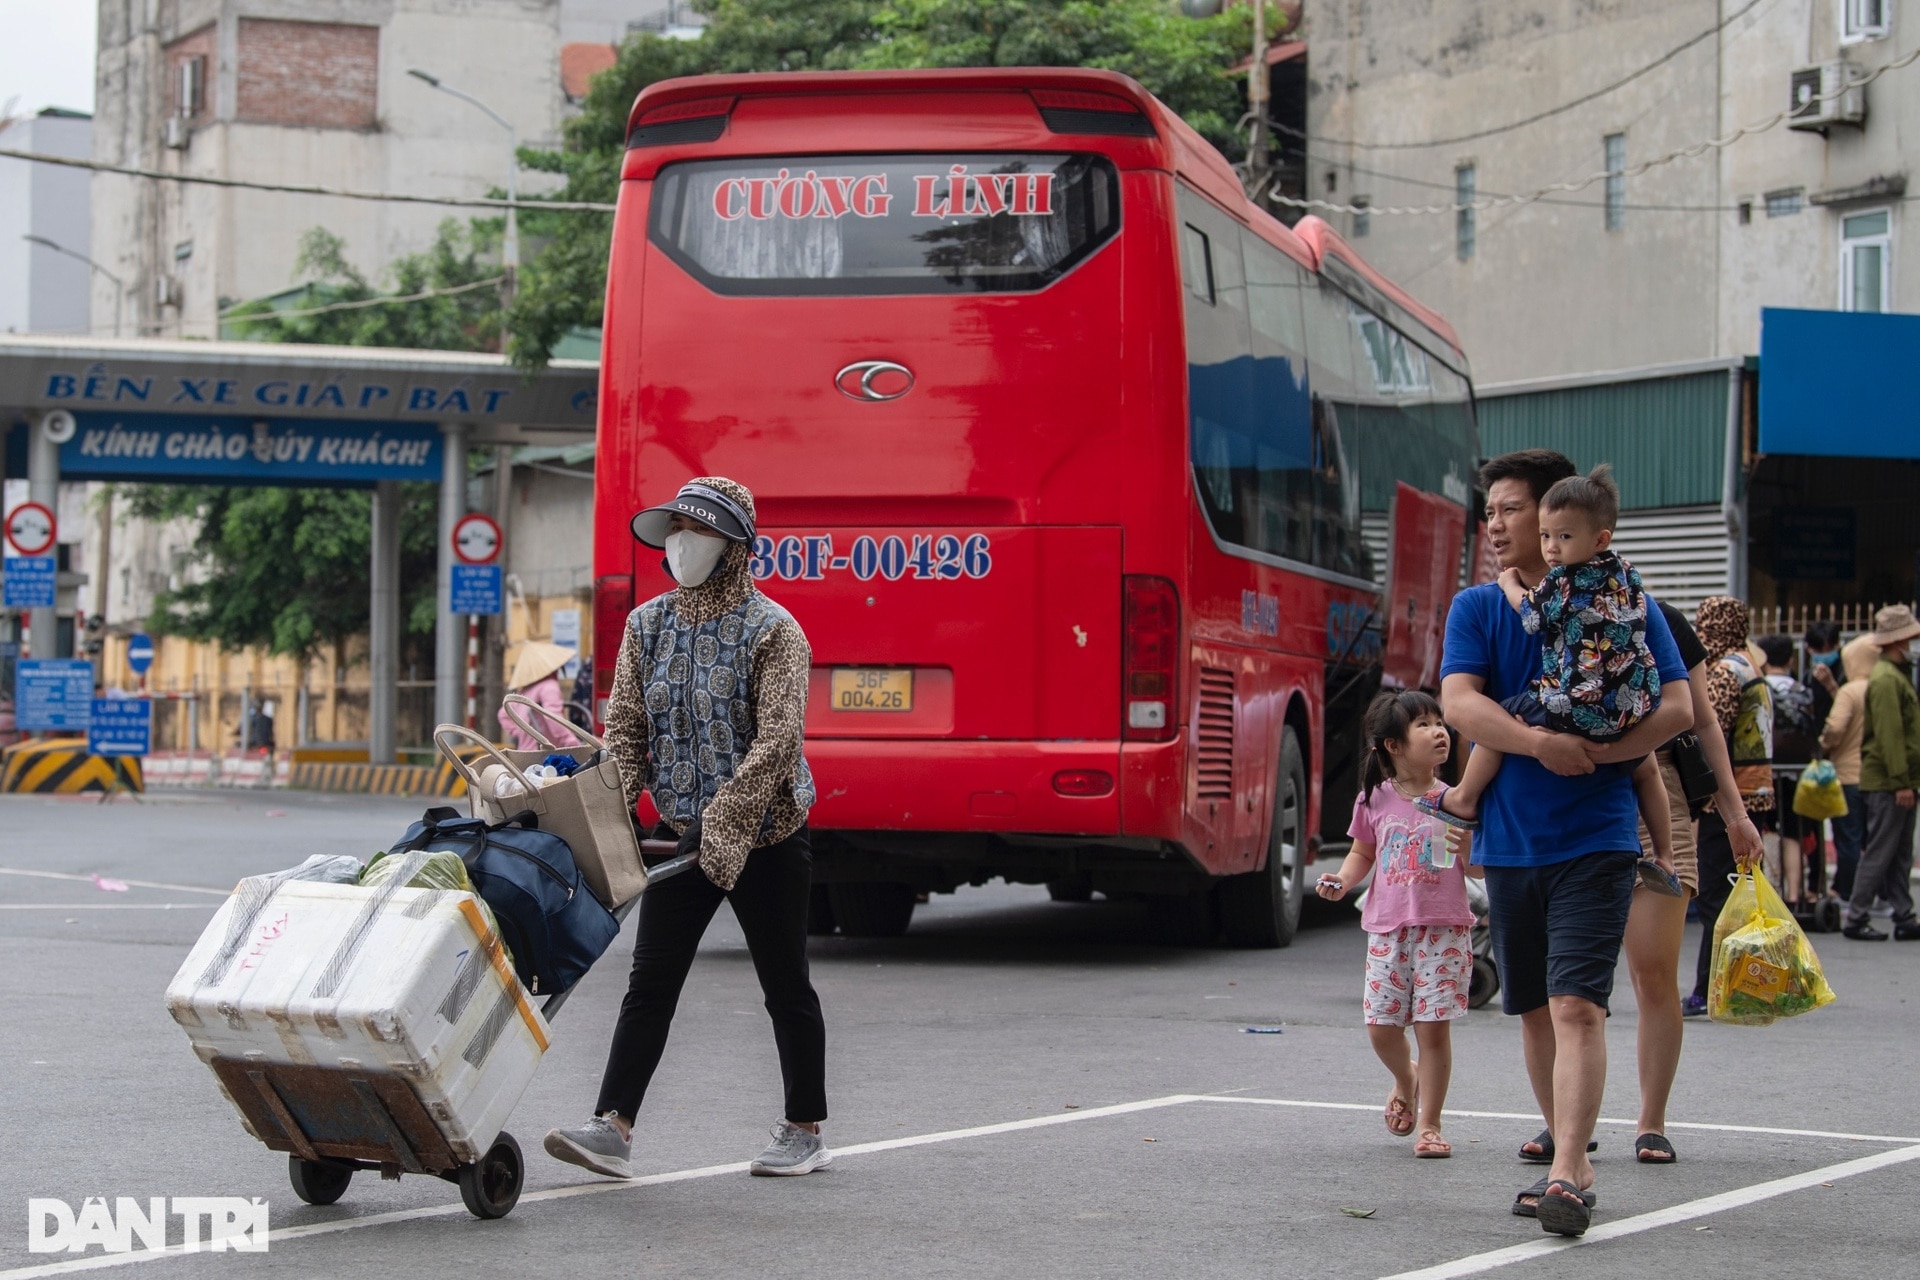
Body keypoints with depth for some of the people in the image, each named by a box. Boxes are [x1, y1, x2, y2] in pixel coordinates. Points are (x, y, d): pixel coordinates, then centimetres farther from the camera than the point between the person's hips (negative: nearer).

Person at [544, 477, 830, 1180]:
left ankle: (804, 1134, 18)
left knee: (786, 988, 6)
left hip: (766, 838, -4)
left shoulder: (772, 629, -10)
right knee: (650, 982, -3)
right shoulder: (647, 624, 5)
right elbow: (625, 728, 2)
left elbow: (777, 739, -20)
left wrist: (727, 822, -29)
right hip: (685, 833, 4)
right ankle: (612, 1129, -7)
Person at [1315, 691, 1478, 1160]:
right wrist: (1342, 880, -3)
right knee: (1381, 1025, 3)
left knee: (1433, 1026, -5)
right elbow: (1363, 854, 15)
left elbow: (1477, 869, 2)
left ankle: (1430, 1125, 7)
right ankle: (1406, 1079, 37)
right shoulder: (1375, 800, 4)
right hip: (1387, 928, 2)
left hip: (1443, 929, -2)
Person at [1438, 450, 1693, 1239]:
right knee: (1535, 1009, 13)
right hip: (1509, 839, 4)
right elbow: (1458, 702, -9)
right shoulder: (1476, 609, 6)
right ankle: (1565, 1147, 27)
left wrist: (1591, 754, -16)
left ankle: (1567, 1175, -19)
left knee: (1578, 1004, -15)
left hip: (1594, 839, -4)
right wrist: (1542, 745, -23)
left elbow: (1676, 707, -6)